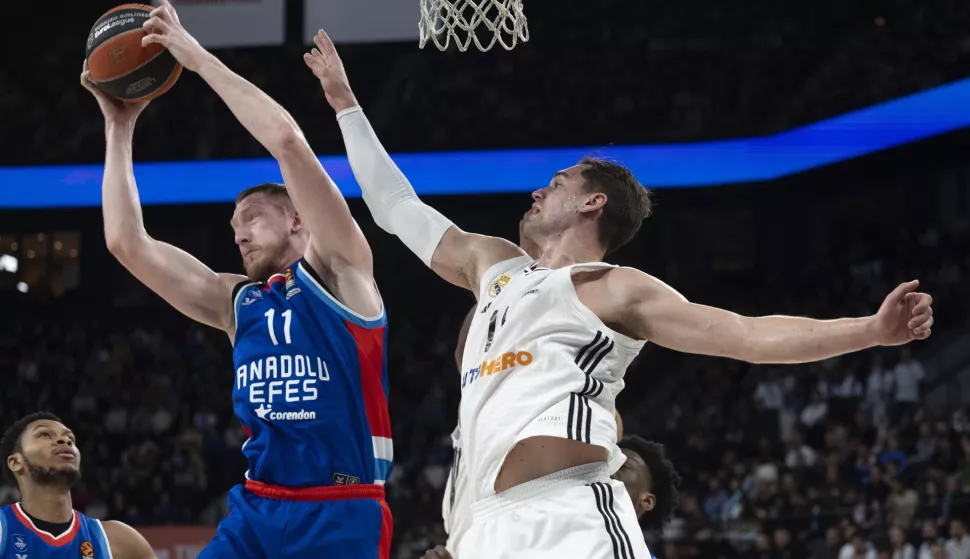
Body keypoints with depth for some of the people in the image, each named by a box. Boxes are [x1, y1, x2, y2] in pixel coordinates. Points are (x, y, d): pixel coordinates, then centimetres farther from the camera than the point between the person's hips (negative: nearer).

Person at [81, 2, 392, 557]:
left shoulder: (338, 273, 3)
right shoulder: (235, 302, 18)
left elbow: (286, 138, -8)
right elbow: (127, 242, 15)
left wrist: (198, 57, -3)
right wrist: (120, 128, 14)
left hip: (340, 514, -5)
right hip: (256, 509, 5)